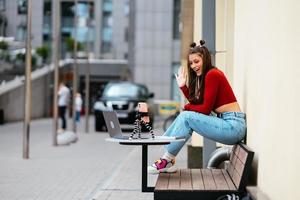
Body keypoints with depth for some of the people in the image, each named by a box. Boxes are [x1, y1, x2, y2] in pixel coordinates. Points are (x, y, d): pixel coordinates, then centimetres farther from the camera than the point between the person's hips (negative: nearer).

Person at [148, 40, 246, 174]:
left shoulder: (212, 74, -12)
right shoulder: (205, 76, 17)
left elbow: (205, 109, -13)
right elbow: (197, 104, 12)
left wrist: (188, 107, 4)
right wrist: (183, 86, 8)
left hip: (233, 125, -9)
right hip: (226, 123, 9)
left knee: (186, 117, -14)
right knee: (184, 116, 5)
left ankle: (167, 161, -5)